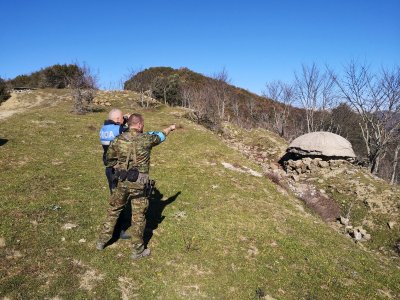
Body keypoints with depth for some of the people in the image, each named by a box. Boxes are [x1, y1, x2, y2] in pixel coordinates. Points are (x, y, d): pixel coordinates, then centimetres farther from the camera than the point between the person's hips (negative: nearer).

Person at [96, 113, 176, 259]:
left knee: (113, 211, 22)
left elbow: (109, 160, 7)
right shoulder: (146, 139, -10)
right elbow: (161, 136, 12)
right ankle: (137, 250, 21)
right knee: (138, 217, 8)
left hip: (122, 182, 3)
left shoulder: (117, 140, -3)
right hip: (139, 184, -3)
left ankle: (102, 241, 34)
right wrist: (170, 128, 31)